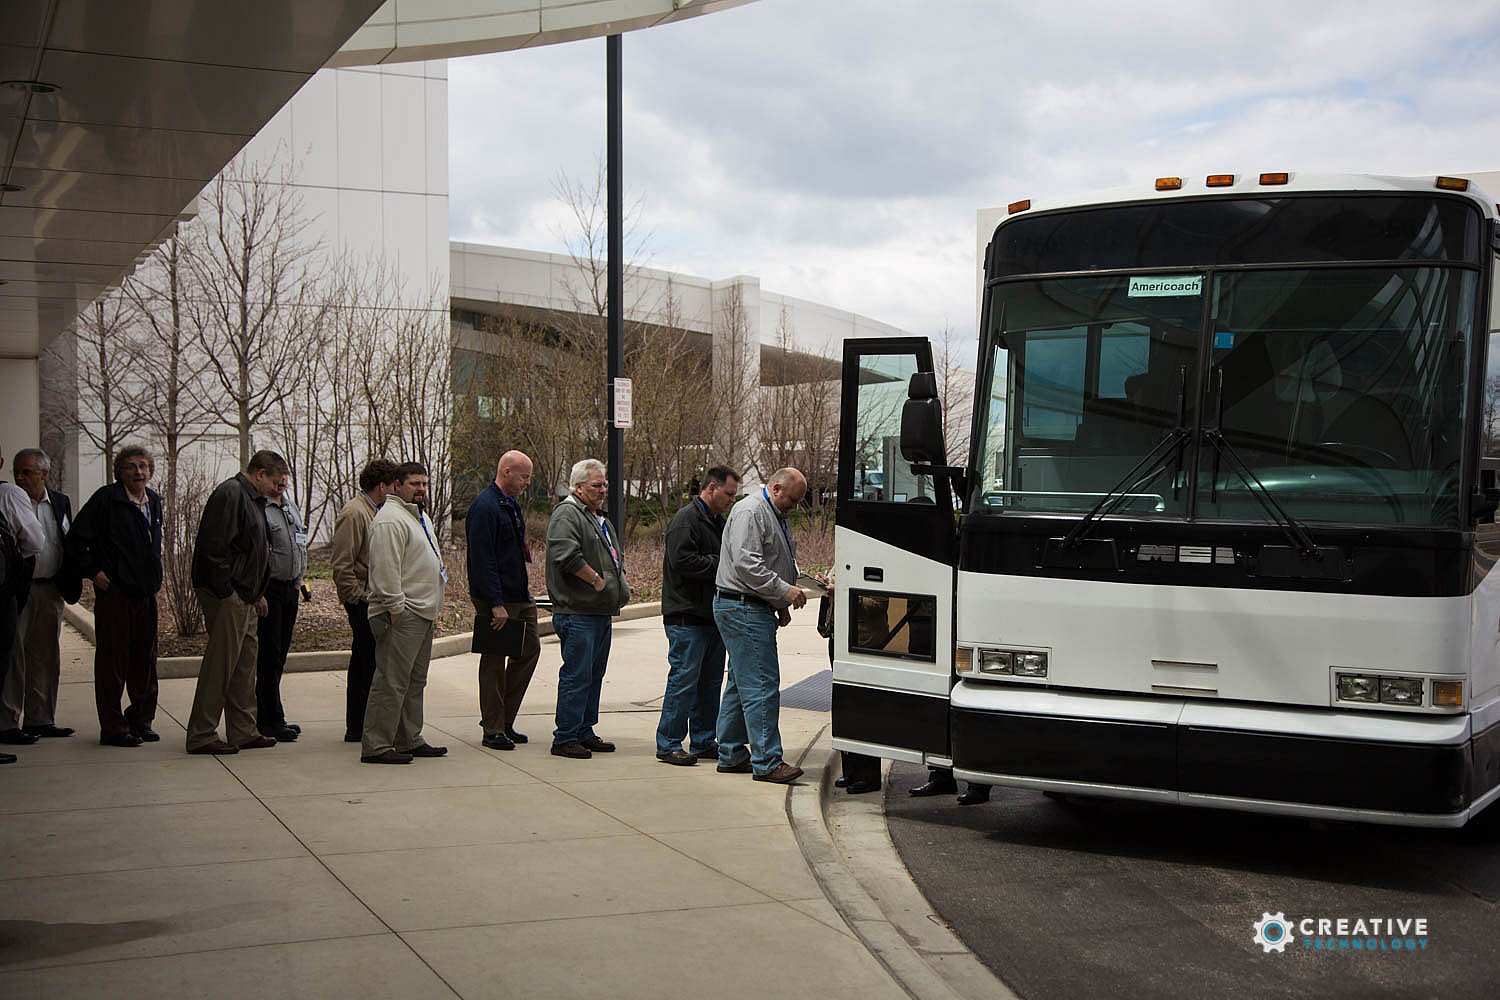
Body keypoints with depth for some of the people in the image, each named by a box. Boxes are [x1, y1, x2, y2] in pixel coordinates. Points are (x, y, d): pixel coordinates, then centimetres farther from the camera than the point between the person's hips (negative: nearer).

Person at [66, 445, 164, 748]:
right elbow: (76, 539, -8)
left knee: (145, 658, 11)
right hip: (114, 592, -7)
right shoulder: (106, 498, -8)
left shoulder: (153, 501, 13)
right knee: (112, 660, -1)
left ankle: (141, 720, 22)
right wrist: (93, 572, -10)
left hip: (146, 593, 7)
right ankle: (113, 728, 4)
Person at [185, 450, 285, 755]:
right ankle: (201, 735, -1)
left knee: (246, 661, 13)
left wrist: (257, 593, 20)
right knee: (220, 664, -7)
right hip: (227, 595, -10)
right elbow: (214, 547, -21)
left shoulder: (253, 500, 20)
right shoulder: (230, 495, -13)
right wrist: (226, 593, -21)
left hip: (245, 598, 11)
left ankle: (244, 731, 20)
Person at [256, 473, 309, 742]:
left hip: (289, 588, 8)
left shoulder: (291, 506, 16)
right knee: (269, 655, -5)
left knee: (280, 654, 11)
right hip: (268, 589, -8)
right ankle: (272, 720, -1)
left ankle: (265, 716, 18)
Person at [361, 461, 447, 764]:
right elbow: (386, 569, -21)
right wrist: (395, 607, -23)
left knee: (415, 681, 15)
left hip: (422, 613, 11)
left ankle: (410, 740, 23)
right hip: (401, 614, -11)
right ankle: (376, 745, -8)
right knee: (391, 681, -10)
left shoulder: (419, 517, 20)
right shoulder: (391, 519, -14)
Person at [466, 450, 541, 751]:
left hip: (519, 596, 9)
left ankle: (502, 719, 21)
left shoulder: (511, 505, 14)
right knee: (494, 662, -1)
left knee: (530, 649, 12)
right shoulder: (484, 507, -17)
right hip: (497, 600, -9)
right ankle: (494, 730, 8)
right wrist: (496, 604, -23)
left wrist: (523, 584, 17)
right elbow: (482, 560, -21)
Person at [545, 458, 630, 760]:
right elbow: (567, 555, -25)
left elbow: (616, 555, 33)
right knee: (577, 675, -8)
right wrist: (597, 580, -17)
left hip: (602, 612, 10)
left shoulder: (600, 518, 21)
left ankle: (585, 732, 22)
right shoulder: (567, 514, -10)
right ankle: (565, 738, -3)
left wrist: (619, 582, 15)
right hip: (577, 613, -10)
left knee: (594, 675, 13)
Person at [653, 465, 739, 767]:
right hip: (687, 615, -10)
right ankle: (668, 744, 0)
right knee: (684, 679, -7)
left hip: (712, 615, 10)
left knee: (710, 681, 12)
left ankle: (704, 741, 20)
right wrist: (722, 563, -19)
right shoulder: (686, 520, -11)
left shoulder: (718, 522, 19)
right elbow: (682, 560, -23)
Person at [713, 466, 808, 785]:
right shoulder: (750, 513, -13)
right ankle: (767, 762, -9)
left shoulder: (776, 516, 20)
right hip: (743, 611, -11)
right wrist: (784, 591, -22)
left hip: (757, 611, 11)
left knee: (741, 685, 13)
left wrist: (782, 606, 19)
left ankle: (731, 755, 20)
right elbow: (746, 563, -23)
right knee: (762, 686, -11)